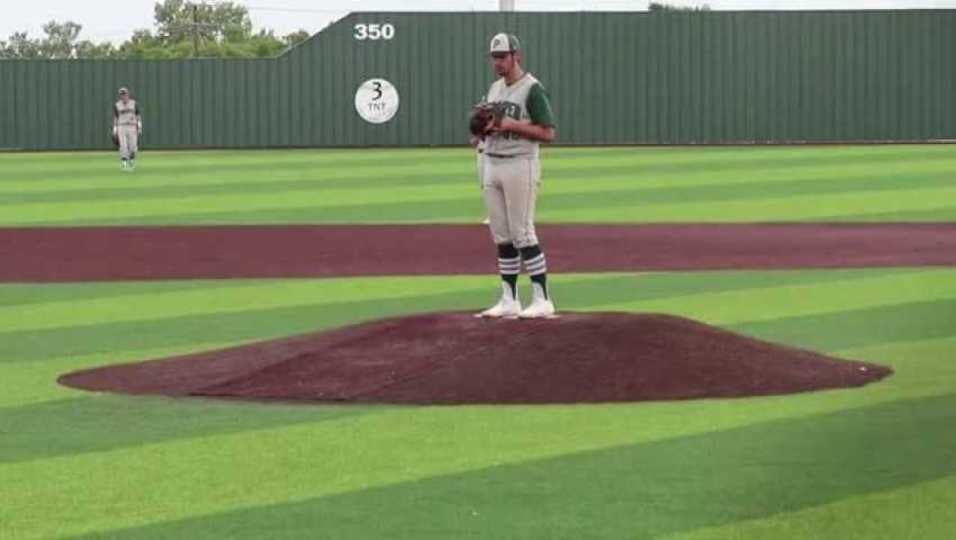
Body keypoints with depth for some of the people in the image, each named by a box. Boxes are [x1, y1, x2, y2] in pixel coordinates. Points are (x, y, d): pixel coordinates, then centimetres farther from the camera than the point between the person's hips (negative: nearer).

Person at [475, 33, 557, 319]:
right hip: (491, 164, 8)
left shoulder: (532, 89, -9)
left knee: (522, 233, -9)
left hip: (520, 165, -8)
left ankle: (542, 299, -4)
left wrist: (511, 125, -19)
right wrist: (483, 127, 1)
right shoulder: (494, 88, 16)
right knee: (502, 236, 8)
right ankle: (509, 301, 12)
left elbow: (548, 133, -13)